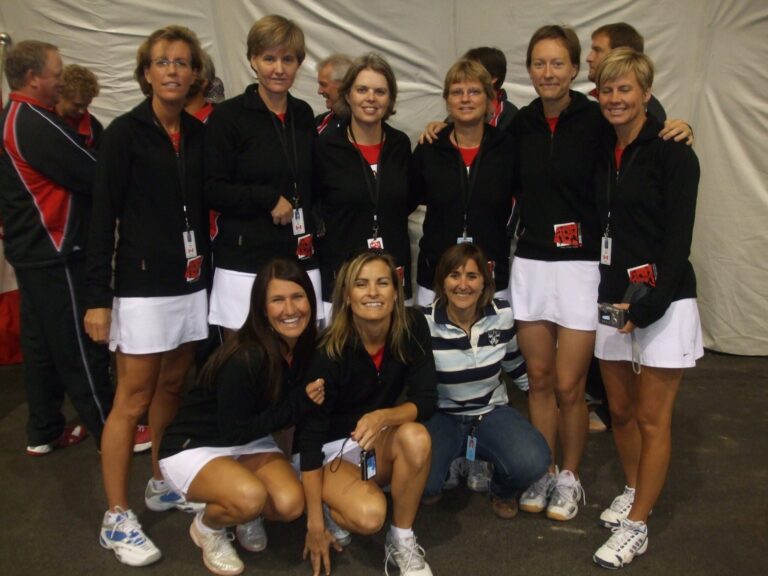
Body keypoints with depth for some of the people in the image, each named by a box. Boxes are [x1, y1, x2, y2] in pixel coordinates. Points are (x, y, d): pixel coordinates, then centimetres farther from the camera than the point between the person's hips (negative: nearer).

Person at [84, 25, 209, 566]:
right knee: (133, 400, 0)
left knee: (172, 386, 14)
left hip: (190, 281, 5)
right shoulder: (125, 131, -7)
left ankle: (162, 483, 32)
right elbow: (104, 216, -9)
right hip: (142, 284, -5)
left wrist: (205, 266, 10)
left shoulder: (198, 133, 8)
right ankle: (117, 518, 12)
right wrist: (98, 296, -13)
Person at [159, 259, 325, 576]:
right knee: (251, 497, -33)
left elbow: (293, 409, 6)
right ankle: (207, 527, 3)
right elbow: (233, 431, -24)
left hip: (250, 441, 6)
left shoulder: (308, 346, -10)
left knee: (290, 504, -20)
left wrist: (307, 399, -15)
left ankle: (246, 516, 16)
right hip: (192, 446, -5)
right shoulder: (246, 358, -31)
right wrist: (299, 402, -26)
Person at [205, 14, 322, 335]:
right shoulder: (229, 115, -4)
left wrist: (314, 222, 9)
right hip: (244, 263, -4)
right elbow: (212, 190, -9)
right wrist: (269, 199, -14)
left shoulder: (303, 115, 11)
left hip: (300, 260, 4)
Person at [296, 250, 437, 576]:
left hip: (380, 441, 4)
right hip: (330, 450, -3)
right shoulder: (331, 350, -25)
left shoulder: (412, 328, -16)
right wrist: (315, 522, -20)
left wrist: (383, 417, -38)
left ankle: (402, 542, -10)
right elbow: (310, 432, -21)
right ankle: (333, 506, 6)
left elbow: (425, 400, -15)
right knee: (369, 515, -30)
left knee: (415, 436, -30)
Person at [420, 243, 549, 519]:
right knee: (421, 483, -29)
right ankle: (446, 466, 10)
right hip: (441, 416, -2)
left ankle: (503, 490, 10)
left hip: (491, 412, 2)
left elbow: (515, 366, 8)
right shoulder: (425, 323, -16)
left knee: (534, 462, -27)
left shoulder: (502, 315, -9)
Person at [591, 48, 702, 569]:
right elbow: (599, 226, 9)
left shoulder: (672, 153, -9)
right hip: (612, 296, 6)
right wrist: (611, 298, -1)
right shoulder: (601, 152, 8)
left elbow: (677, 238, -14)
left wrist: (649, 305, -19)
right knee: (620, 408, 16)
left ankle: (636, 527, 15)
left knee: (653, 418, 4)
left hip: (662, 300, -6)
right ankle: (634, 492, 38)